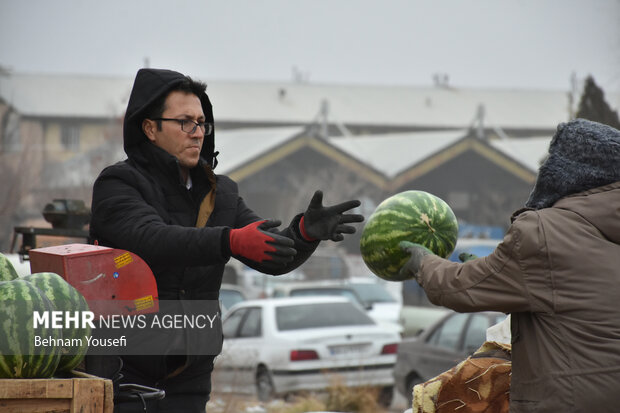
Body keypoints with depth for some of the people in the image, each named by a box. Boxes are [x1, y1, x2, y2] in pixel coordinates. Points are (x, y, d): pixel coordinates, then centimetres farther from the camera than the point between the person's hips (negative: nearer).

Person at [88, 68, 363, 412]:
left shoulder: (221, 194, 9)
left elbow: (275, 256, 0)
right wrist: (233, 241, -40)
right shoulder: (117, 185, -7)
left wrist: (307, 231, -23)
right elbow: (152, 241, -26)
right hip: (121, 369, -4)